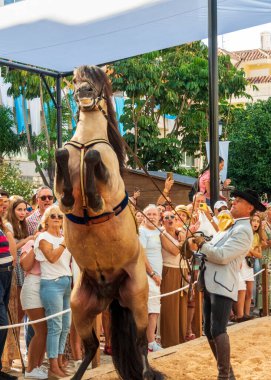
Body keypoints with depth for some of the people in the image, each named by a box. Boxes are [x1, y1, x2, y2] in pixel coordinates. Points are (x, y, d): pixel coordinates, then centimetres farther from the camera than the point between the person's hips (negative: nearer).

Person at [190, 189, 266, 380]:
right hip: (211, 285, 10)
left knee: (218, 330, -14)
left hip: (222, 286, -10)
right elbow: (213, 250, 22)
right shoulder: (232, 226, 20)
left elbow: (222, 256, -21)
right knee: (209, 331, 12)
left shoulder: (243, 231, -12)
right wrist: (200, 244, 4)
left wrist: (202, 244, -8)